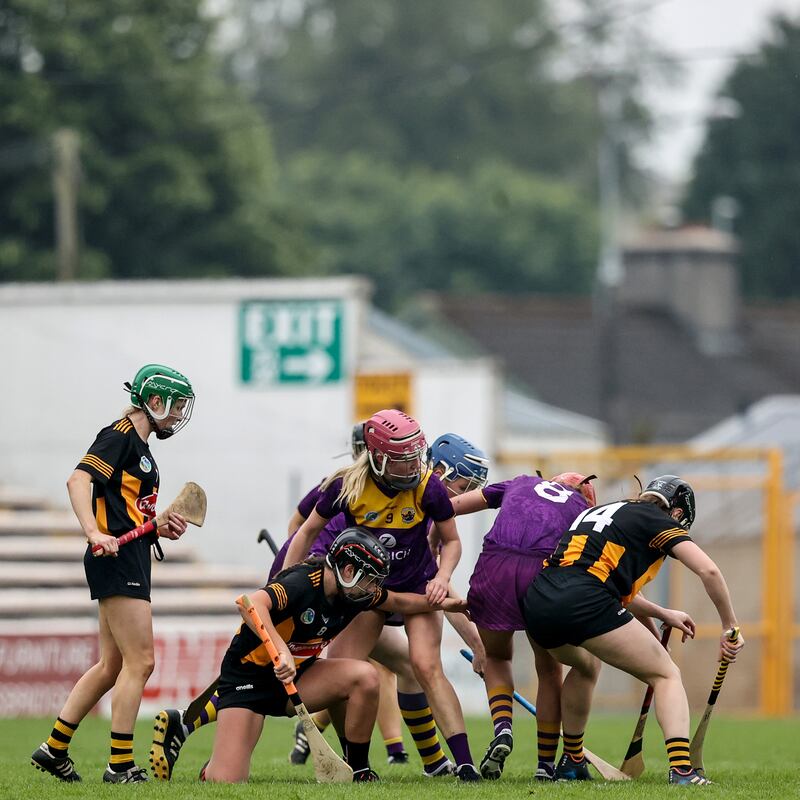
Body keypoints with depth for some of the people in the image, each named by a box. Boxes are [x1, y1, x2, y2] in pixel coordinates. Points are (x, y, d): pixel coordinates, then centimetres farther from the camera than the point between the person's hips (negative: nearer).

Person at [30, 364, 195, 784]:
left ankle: (54, 748, 18)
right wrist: (94, 533, -33)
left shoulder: (140, 447, 21)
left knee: (113, 665, 13)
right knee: (140, 661, -10)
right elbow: (78, 481, -21)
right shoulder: (121, 436, -8)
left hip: (130, 559, 10)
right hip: (116, 558, -10)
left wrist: (162, 528, 9)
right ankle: (120, 765, -8)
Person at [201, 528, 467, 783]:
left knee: (364, 677, -19)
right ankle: (214, 766, 20)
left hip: (294, 676, 7)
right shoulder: (303, 583, -26)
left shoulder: (355, 596, -2)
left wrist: (441, 603, 10)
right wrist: (282, 650, -54)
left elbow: (399, 602, 19)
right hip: (247, 675, -7)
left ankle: (358, 771, -4)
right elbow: (251, 604, -45)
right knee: (225, 782, -19)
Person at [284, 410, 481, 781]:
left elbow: (451, 542, -2)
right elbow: (308, 531, -2)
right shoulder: (347, 486, -19)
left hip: (418, 584, -2)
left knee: (427, 667, -20)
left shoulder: (429, 488, -20)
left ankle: (465, 763, -23)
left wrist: (442, 577, -19)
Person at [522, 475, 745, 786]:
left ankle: (571, 762, 43)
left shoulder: (601, 512, 34)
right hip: (584, 604, -7)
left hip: (536, 602, 7)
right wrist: (730, 627, 9)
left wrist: (664, 615, 55)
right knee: (666, 675, 6)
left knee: (586, 665, 39)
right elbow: (708, 570, -1)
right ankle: (681, 768, -13)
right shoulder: (659, 521, 11)